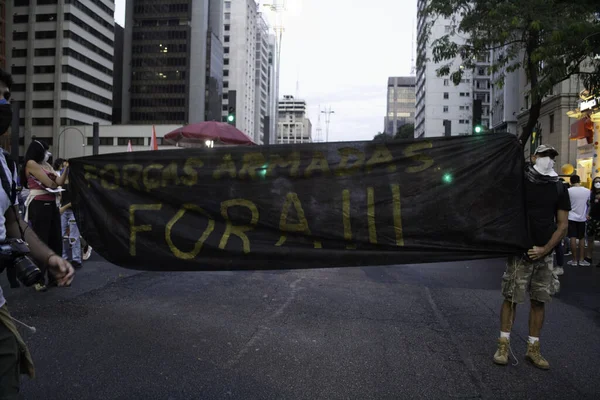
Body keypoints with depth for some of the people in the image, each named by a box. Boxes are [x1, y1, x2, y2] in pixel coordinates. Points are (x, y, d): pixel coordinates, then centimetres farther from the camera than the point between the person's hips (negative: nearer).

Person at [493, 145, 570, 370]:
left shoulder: (559, 189, 7)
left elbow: (563, 224, 6)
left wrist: (545, 249, -4)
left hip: (544, 255, 3)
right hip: (520, 252, -3)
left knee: (539, 301, 7)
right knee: (511, 298, -1)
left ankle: (533, 349, 18)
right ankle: (503, 345, 9)